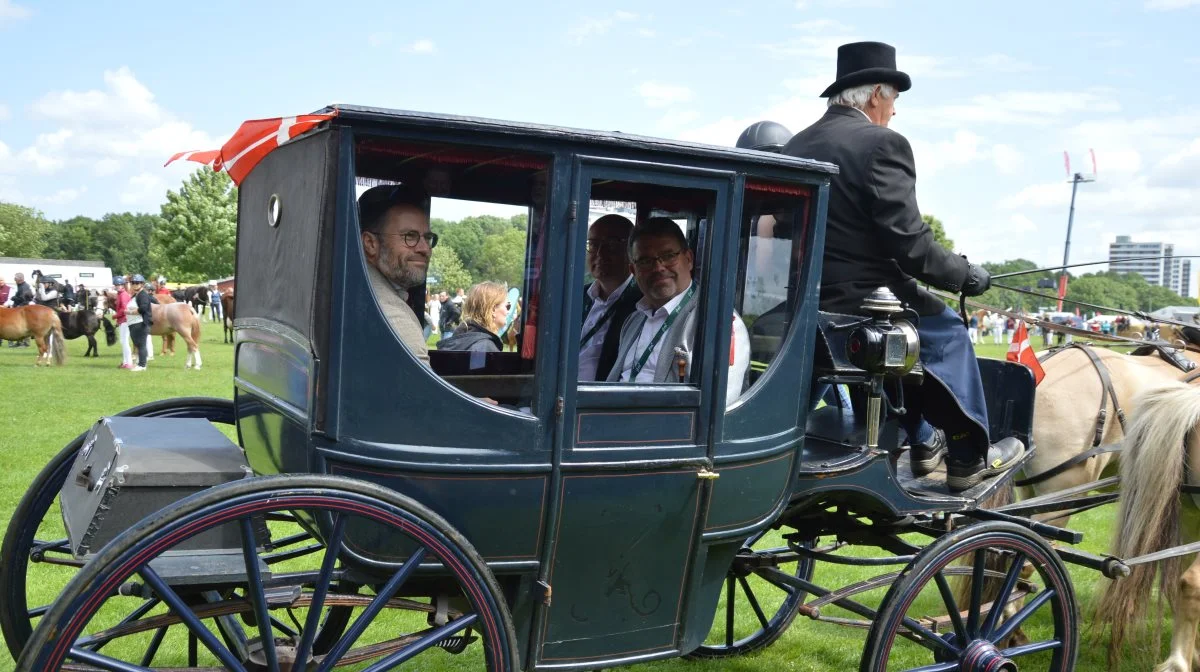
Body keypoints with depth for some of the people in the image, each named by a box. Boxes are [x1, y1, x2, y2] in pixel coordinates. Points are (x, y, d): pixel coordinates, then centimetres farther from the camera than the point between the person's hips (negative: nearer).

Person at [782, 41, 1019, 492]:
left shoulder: (796, 146, 9)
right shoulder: (882, 143, -12)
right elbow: (910, 245, -17)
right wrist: (967, 275, -1)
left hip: (804, 303, 8)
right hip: (859, 303, -8)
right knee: (948, 332, 18)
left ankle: (922, 444, 37)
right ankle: (969, 457, 25)